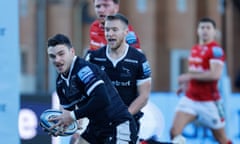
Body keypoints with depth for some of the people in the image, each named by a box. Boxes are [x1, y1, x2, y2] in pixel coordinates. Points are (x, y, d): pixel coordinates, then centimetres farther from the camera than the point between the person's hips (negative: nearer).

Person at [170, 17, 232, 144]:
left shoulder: (216, 50, -12)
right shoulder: (195, 49, 11)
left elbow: (215, 75, -25)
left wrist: (189, 76, -21)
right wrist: (185, 84, 12)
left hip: (209, 102, -6)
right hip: (190, 99, 6)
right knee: (174, 131, -12)